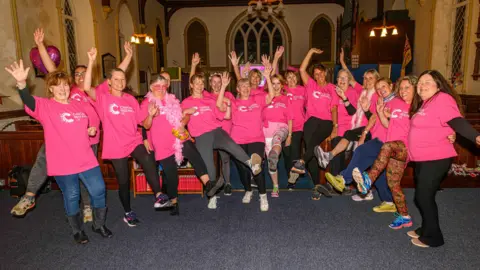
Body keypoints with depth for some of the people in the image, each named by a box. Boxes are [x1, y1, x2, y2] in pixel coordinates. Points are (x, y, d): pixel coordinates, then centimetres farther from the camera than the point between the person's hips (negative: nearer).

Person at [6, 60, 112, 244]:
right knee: (71, 197, 9)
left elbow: (94, 119, 24)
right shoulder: (45, 106, -6)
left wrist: (93, 128, 3)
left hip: (86, 159, 4)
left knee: (98, 190, 7)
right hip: (62, 163, -4)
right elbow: (28, 102, -27)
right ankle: (77, 230, 31)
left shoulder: (80, 105, 9)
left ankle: (99, 225, 28)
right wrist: (21, 83, -45)